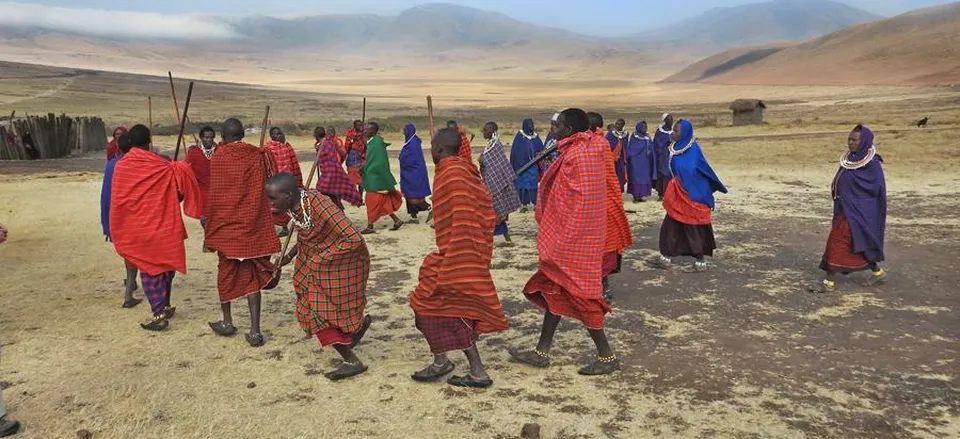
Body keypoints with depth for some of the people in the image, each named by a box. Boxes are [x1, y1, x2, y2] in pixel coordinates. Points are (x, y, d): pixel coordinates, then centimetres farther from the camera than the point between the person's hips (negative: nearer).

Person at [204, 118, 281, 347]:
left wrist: (210, 226, 7)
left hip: (226, 225, -1)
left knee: (226, 270, 17)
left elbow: (213, 196, -2)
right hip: (253, 225, 1)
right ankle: (254, 330, -2)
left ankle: (227, 321, 27)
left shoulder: (218, 158, -6)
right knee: (253, 275, 4)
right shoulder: (258, 155, -2)